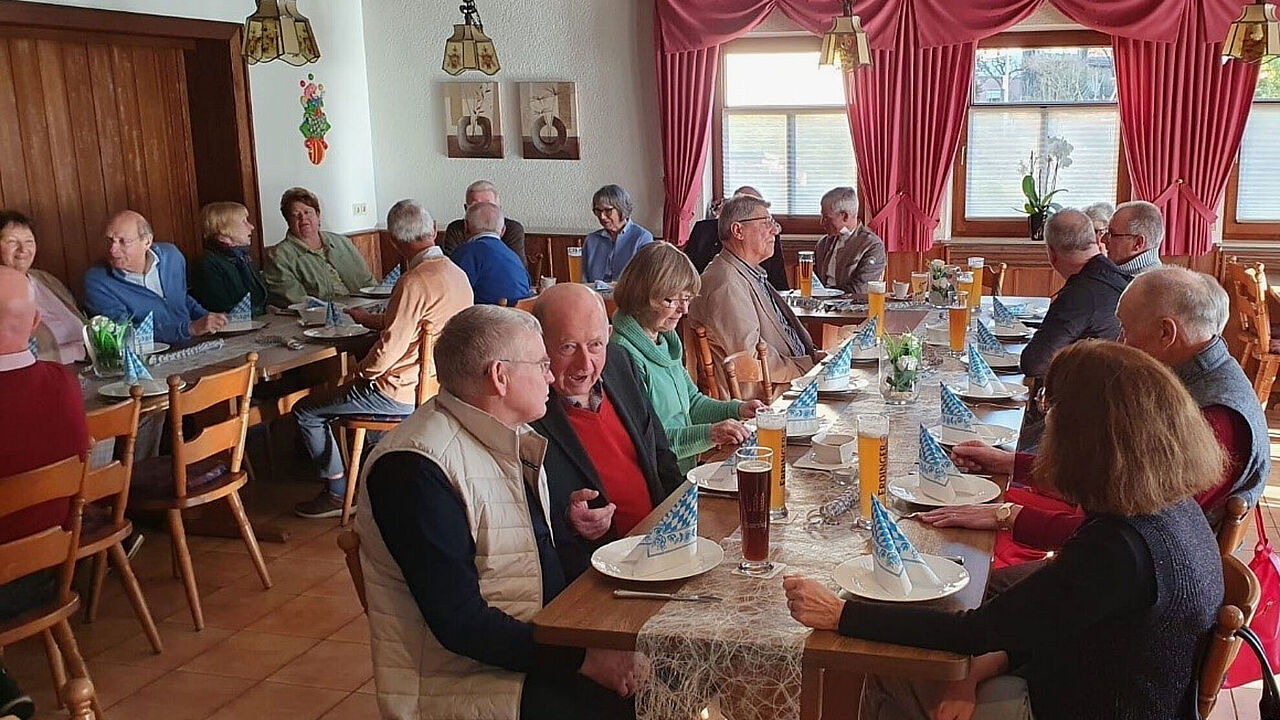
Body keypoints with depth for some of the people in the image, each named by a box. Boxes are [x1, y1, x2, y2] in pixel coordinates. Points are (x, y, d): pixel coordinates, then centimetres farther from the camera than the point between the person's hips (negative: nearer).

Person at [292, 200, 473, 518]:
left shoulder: (415, 283, -26)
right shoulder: (457, 274, 2)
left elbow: (390, 347, -23)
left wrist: (362, 372, -4)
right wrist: (372, 319, 24)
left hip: (402, 394, -9)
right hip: (435, 384, 9)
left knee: (306, 412, 5)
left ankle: (338, 493, 14)